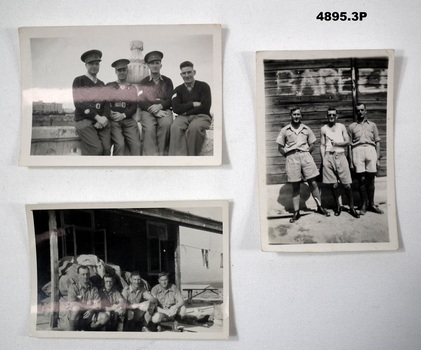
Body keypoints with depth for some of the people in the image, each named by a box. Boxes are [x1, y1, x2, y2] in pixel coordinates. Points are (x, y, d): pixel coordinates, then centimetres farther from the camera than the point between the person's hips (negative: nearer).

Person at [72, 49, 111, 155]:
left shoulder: (101, 84, 20)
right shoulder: (79, 81, 4)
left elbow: (106, 104, 13)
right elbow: (79, 104, -7)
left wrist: (104, 118, -9)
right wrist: (97, 117, -14)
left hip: (101, 121, 4)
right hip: (84, 121, -4)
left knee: (107, 148, -19)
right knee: (97, 149, -24)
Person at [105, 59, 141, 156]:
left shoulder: (132, 88, 17)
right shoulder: (109, 86, 13)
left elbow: (134, 106, 9)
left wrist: (123, 115, -8)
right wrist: (110, 113, -11)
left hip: (128, 120, 2)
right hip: (113, 121, -2)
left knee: (136, 145, -19)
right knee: (120, 144, -25)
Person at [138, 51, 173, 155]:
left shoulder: (167, 81, 16)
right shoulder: (143, 82, 14)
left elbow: (170, 100, 7)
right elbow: (141, 101, 4)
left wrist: (160, 106, -14)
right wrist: (154, 111, -13)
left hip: (163, 109, 0)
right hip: (147, 111, 0)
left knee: (166, 124, -34)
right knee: (149, 127, -32)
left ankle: (161, 153, -30)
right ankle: (151, 155, -37)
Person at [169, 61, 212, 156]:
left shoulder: (203, 86, 6)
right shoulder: (178, 90, 16)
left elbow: (205, 107, -5)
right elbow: (176, 108, 1)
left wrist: (186, 112, -3)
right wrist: (193, 104, -7)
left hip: (201, 116, -2)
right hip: (184, 117, 3)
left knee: (193, 127, -39)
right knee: (175, 127, -33)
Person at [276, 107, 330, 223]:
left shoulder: (306, 129, 11)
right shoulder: (285, 130, 6)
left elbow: (312, 145, 16)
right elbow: (280, 147, 8)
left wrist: (305, 154, 4)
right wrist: (288, 156, 0)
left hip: (305, 156, 1)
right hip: (291, 158, -1)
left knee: (313, 183, 0)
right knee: (295, 187, 2)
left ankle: (320, 207, 13)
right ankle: (296, 212, 7)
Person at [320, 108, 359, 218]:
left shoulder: (341, 127, 11)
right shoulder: (323, 129, 9)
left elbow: (347, 142, 6)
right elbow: (322, 146, 8)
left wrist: (337, 143, -12)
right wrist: (323, 160, 0)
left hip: (341, 156, 0)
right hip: (329, 157, 0)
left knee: (347, 185, -3)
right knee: (333, 185, 2)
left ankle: (352, 208, 7)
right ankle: (338, 206, 17)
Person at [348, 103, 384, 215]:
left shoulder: (372, 125, 19)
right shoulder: (351, 127, 16)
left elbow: (377, 142, 15)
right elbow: (349, 145, 11)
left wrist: (378, 157, 5)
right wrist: (351, 160, 3)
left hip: (370, 150, 1)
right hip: (357, 151, -1)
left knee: (370, 179, 0)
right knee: (361, 179, -4)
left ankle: (371, 204, 6)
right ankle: (364, 204, 2)